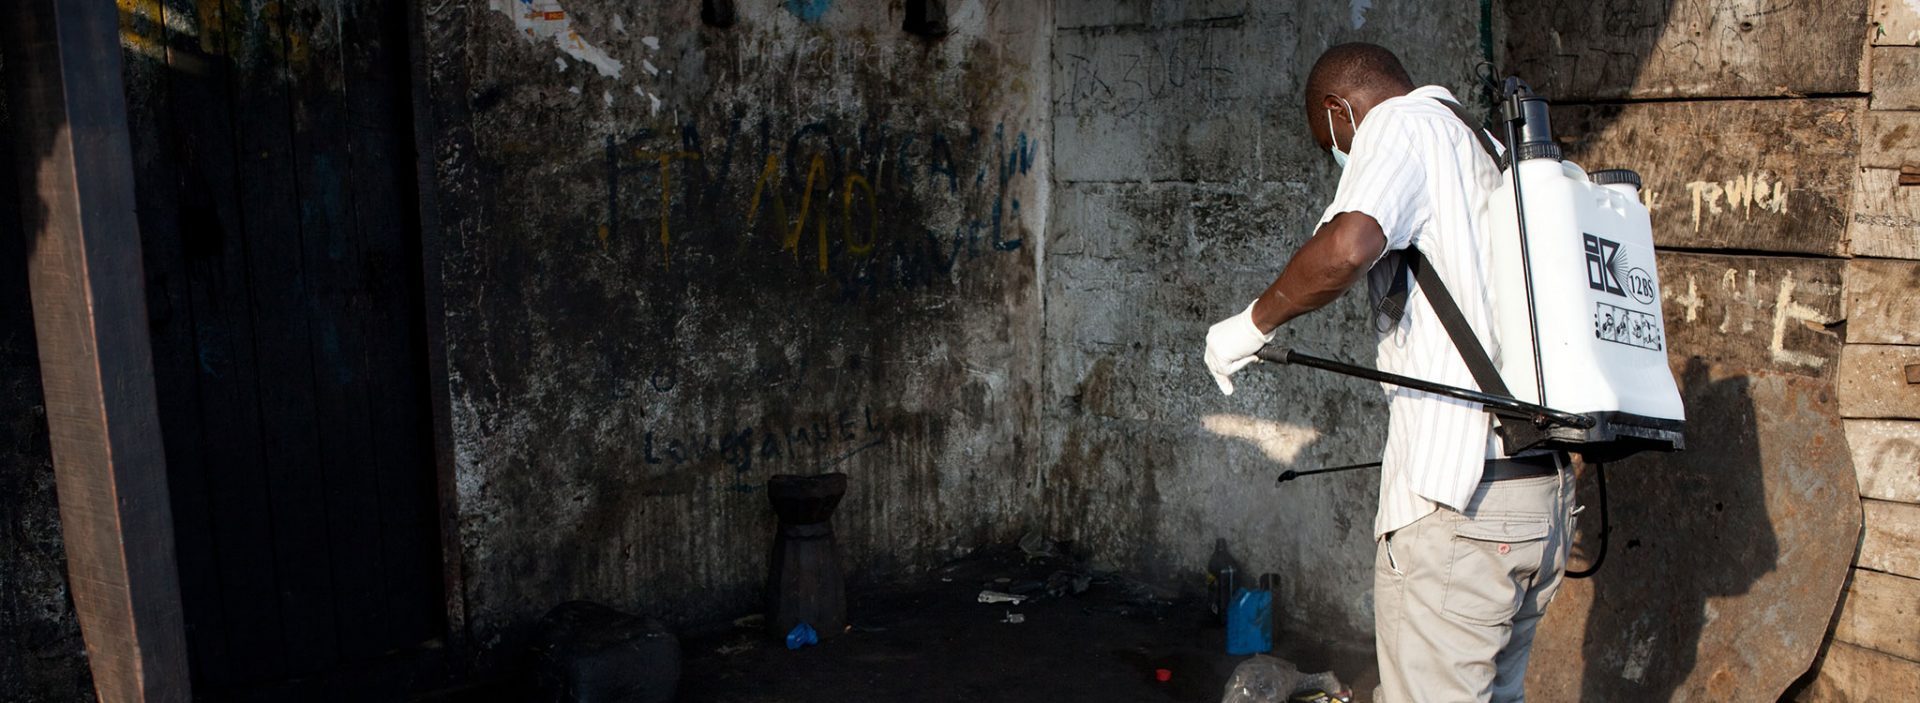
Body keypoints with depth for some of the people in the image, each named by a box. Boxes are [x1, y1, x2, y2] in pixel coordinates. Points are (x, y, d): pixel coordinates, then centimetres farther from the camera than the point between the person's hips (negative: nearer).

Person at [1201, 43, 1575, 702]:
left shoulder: (1402, 123, -4)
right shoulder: (1496, 156, 23)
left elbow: (1348, 247, -25)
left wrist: (1253, 322, -11)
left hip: (1456, 500, -10)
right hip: (1547, 496, 10)